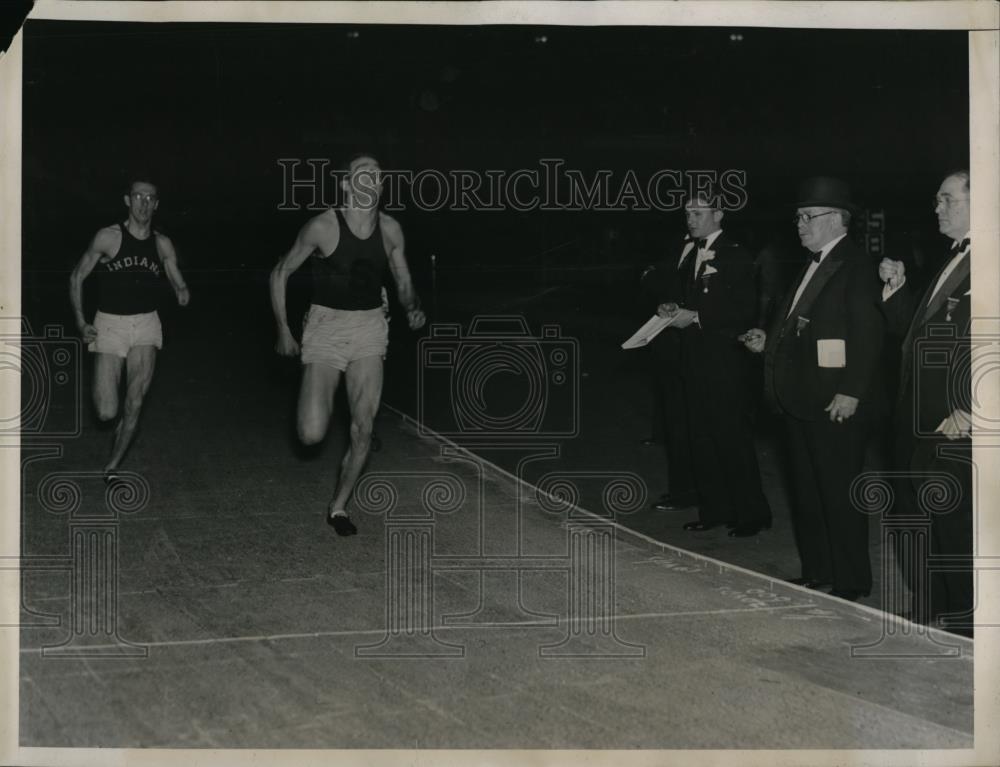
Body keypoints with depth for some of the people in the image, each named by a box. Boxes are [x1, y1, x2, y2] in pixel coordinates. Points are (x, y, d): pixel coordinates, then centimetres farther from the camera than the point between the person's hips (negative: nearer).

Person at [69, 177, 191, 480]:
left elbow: (177, 282, 8)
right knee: (106, 412, -8)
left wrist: (182, 293, -18)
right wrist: (80, 322, -7)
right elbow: (76, 277, 1)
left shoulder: (162, 244, 2)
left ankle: (112, 464, 9)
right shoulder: (108, 238, -7)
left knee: (135, 403, -8)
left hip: (146, 324, 2)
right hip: (110, 323, -2)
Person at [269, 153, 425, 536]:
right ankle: (318, 399, 26)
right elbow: (280, 274, -2)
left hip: (369, 327, 3)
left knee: (362, 428, -1)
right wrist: (283, 330, -4)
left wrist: (412, 307, -11)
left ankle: (338, 506, 19)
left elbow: (403, 282, 12)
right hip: (326, 327, -3)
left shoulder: (390, 229, -1)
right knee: (311, 434, -12)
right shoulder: (323, 226, -13)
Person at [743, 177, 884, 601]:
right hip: (800, 402, 9)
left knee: (839, 494, -1)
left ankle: (850, 584, 10)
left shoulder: (855, 265, -12)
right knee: (806, 491, 16)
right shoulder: (812, 265, 16)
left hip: (836, 405, -9)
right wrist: (768, 342, 6)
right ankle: (816, 572, 28)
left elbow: (868, 333, -19)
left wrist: (852, 392, -24)